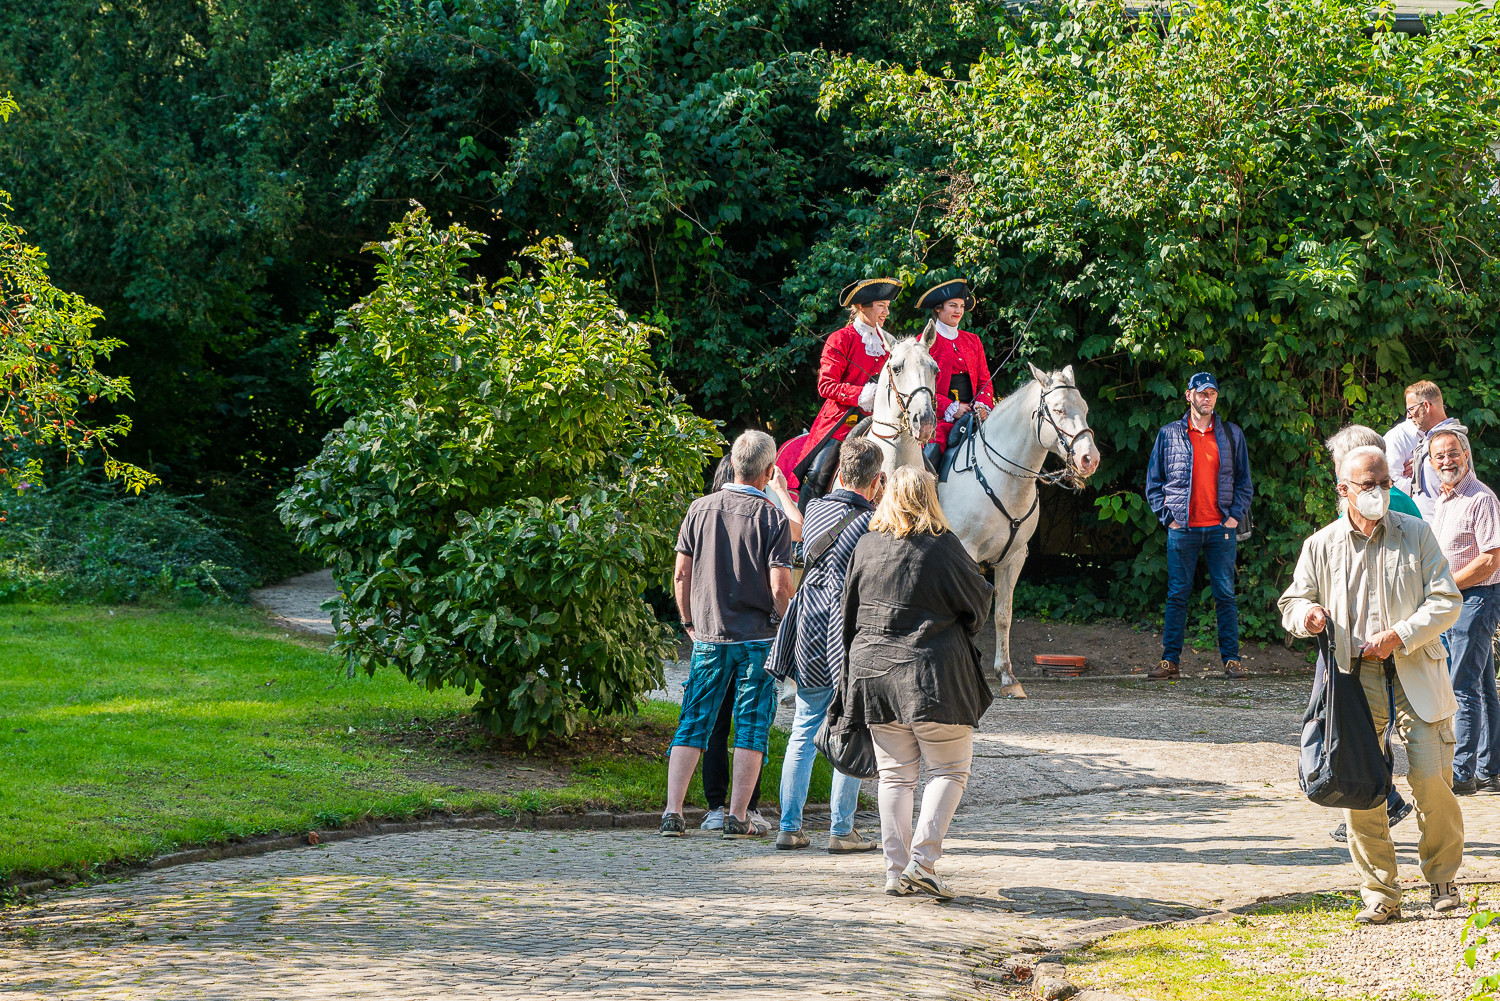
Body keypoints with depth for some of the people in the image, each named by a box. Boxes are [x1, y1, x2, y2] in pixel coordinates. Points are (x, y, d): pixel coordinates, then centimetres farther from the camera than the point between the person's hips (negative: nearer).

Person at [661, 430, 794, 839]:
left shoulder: (700, 509, 1)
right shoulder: (772, 518, -10)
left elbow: (681, 574, 3)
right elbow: (780, 587, -13)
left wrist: (690, 622, 15)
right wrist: (785, 627, 5)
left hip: (708, 636, 3)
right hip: (757, 638, -3)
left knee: (693, 724, 7)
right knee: (752, 728, 5)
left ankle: (672, 813, 2)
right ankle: (737, 817, 4)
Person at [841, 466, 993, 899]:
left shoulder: (867, 546, 3)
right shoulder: (941, 545, -9)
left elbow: (850, 611, 10)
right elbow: (979, 600, 2)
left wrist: (852, 670, 21)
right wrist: (961, 634, 22)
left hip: (873, 670, 4)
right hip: (933, 674, -4)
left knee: (895, 774, 11)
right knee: (949, 769, 6)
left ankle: (896, 870, 7)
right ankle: (922, 860, -7)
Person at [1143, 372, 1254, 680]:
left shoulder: (1232, 434, 10)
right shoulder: (1169, 434, 7)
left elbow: (1244, 481, 13)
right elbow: (1153, 483, 10)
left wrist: (1236, 515, 1)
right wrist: (1167, 516, -1)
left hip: (1221, 528, 1)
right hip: (1183, 528, -1)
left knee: (1225, 595, 0)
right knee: (1177, 595, 0)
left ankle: (1231, 659, 4)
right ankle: (1170, 660, 4)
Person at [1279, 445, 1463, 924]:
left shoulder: (1417, 534, 4)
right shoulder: (1320, 546, 8)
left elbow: (1446, 601, 0)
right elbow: (1292, 601, 15)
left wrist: (1399, 636, -13)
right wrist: (1306, 613, -10)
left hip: (1415, 671, -1)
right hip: (1354, 675, 1)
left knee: (1431, 777, -10)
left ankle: (1442, 877, 13)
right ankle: (1380, 894, 5)